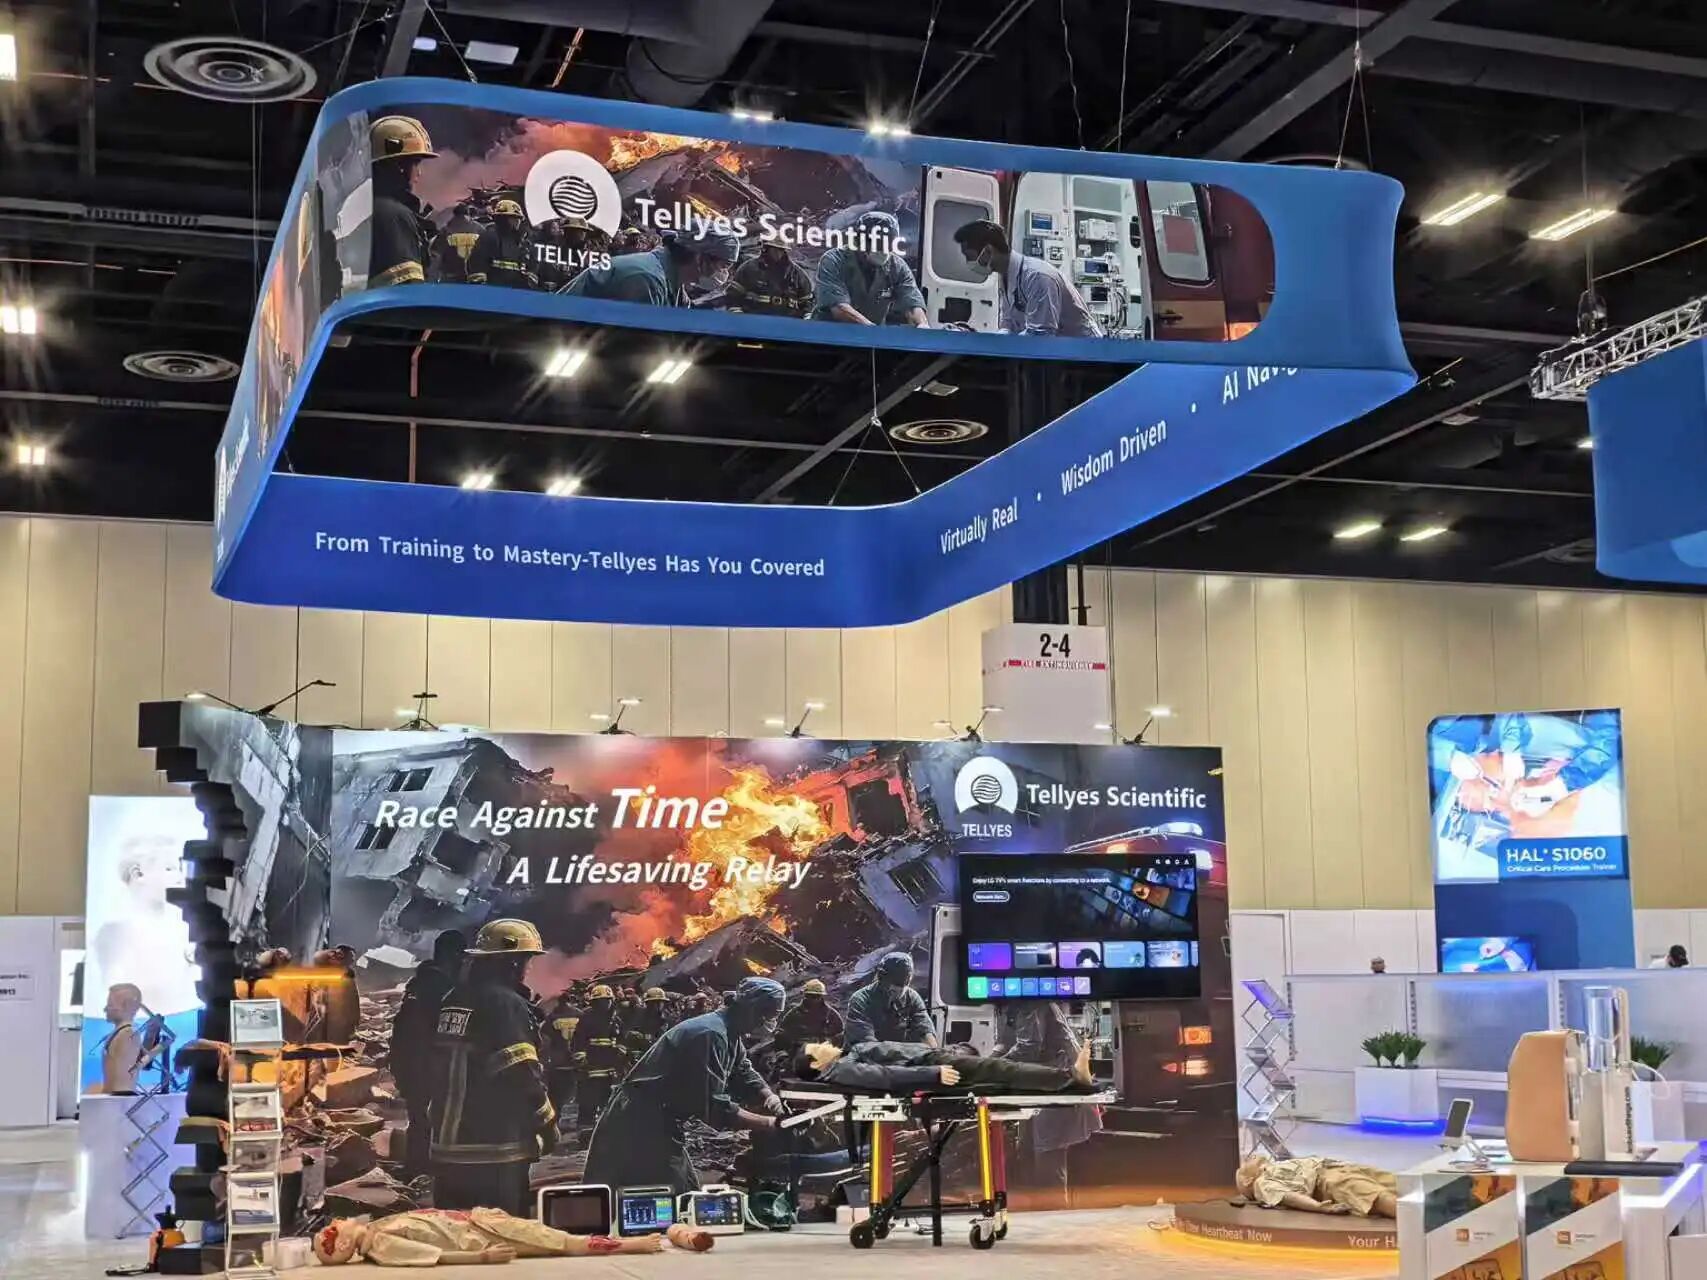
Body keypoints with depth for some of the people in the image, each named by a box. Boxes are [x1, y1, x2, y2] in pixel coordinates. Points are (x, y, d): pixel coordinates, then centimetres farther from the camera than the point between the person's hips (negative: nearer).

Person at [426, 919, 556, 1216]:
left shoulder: (452, 1001, 13)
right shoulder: (506, 1003, -14)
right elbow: (524, 1077, -17)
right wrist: (548, 1124, -5)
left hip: (446, 1148, 9)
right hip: (496, 1154, -9)